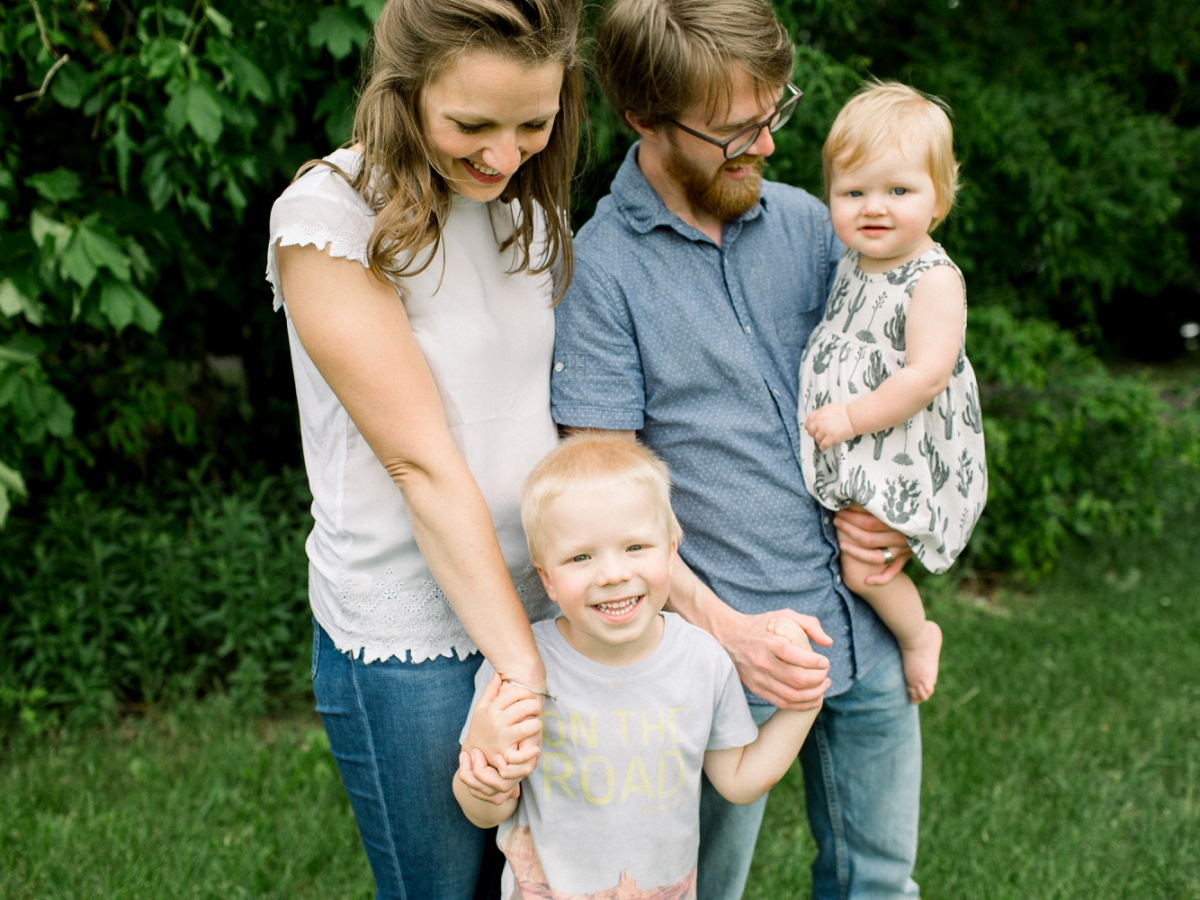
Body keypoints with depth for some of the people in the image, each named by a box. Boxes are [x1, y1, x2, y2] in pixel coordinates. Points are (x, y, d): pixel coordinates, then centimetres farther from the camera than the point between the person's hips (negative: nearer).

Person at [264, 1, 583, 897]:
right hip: (412, 637, -6)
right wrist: (523, 670, -20)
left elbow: (552, 423, 5)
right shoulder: (329, 217, -16)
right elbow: (422, 462, -20)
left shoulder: (533, 208, 4)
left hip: (545, 604, 6)